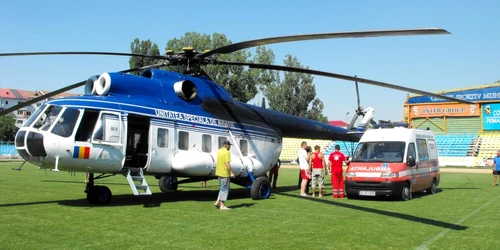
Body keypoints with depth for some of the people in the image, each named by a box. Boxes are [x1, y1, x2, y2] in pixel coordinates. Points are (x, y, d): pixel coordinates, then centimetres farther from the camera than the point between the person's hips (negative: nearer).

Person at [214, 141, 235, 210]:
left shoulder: (219, 151, 12)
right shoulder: (227, 152, -15)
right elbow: (227, 164, -21)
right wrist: (231, 172, -17)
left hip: (219, 173, 9)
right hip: (225, 173, -9)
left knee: (222, 188, 19)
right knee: (225, 189, -1)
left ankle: (218, 202, 13)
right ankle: (222, 205, 2)